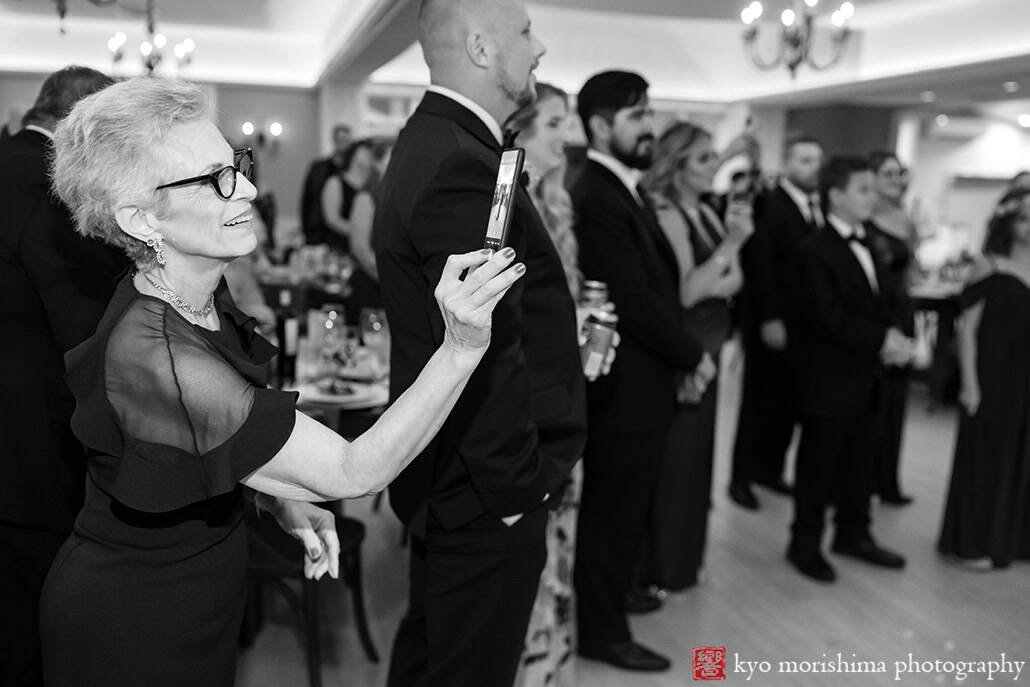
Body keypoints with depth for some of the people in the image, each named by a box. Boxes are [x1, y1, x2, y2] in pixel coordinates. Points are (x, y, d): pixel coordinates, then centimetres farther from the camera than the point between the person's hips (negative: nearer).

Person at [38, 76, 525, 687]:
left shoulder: (204, 294, -6)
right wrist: (462, 346, -43)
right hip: (135, 630, -7)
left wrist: (281, 500, -5)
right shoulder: (153, 355, -35)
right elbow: (353, 472, -35)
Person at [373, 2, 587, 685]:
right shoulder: (463, 168, -24)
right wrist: (520, 481, -17)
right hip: (488, 496, -10)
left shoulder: (432, 144, 10)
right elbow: (490, 352, -27)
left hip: (442, 475, 10)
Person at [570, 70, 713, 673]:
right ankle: (602, 629, 21)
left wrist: (678, 359, 8)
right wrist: (693, 356, -12)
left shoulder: (624, 190, 12)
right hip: (624, 384, -10)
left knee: (622, 503, 23)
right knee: (615, 506, 4)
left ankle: (610, 592, 42)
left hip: (643, 378, 10)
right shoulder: (597, 198, -21)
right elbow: (633, 300, -24)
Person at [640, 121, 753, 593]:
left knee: (697, 452, 16)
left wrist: (709, 285, -14)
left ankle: (685, 557, 31)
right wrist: (731, 243, -22)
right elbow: (685, 292, -20)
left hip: (709, 348, 8)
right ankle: (662, 568, 16)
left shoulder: (707, 213, 10)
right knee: (673, 457, 1)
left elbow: (735, 281, 6)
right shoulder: (667, 214, -14)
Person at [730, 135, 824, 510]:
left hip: (805, 322, 6)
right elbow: (758, 265, -15)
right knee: (760, 401, 4)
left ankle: (770, 469, 25)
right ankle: (741, 477, 16)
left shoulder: (821, 209, 10)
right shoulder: (767, 204, -10)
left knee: (790, 402, 10)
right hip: (772, 323, -6)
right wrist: (769, 319, -19)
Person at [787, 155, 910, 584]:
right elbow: (831, 318, -19)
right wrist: (882, 341, -20)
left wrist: (894, 337, -6)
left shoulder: (870, 247, 15)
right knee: (818, 465, 4)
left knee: (860, 463, 16)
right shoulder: (817, 251, -12)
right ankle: (805, 545, 16)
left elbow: (882, 305, 14)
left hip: (868, 378, 8)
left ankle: (854, 535, 32)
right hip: (831, 380, -8)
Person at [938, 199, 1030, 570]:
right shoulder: (990, 266, -6)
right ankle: (971, 542, 19)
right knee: (985, 455, 5)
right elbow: (967, 327, -8)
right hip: (994, 377, -4)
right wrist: (970, 382, -13)